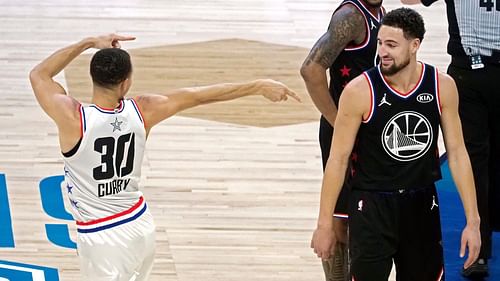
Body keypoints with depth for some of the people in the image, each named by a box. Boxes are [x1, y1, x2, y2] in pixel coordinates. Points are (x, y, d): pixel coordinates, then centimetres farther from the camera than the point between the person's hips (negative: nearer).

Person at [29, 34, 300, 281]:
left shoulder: (72, 118, -21)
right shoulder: (142, 111, -10)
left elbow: (38, 74, -2)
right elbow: (202, 96, 2)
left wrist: (88, 43, 3)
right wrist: (259, 86, 11)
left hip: (102, 238, -5)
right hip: (141, 225, 5)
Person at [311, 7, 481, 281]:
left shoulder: (442, 86, -6)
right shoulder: (359, 91, -15)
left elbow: (456, 152, 0)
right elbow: (338, 158, -9)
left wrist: (472, 221, -3)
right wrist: (324, 224, -8)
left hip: (422, 204, 3)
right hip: (372, 205, -3)